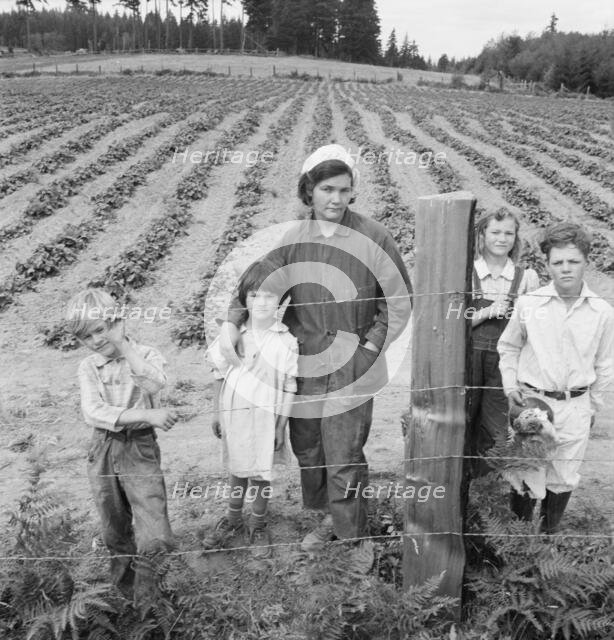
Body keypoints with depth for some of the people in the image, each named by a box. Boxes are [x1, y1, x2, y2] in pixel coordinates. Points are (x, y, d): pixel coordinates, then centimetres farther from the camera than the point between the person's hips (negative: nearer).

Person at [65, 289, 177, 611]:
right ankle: (124, 586, 39)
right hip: (103, 449, 3)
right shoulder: (88, 367, 1)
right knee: (116, 532, 18)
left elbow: (155, 384, -27)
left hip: (140, 447, -3)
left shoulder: (146, 354, -4)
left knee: (153, 536, -13)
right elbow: (93, 413, -14)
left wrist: (123, 344, -21)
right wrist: (146, 415, -25)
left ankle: (143, 573, 14)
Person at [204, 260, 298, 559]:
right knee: (237, 469, 16)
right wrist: (216, 412, 6)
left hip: (265, 414, -2)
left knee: (260, 472, 8)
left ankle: (258, 527, 29)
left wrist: (281, 425, -6)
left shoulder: (286, 341, -9)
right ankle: (233, 520, 37)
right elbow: (220, 376, 4)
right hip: (233, 411, 2)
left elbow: (288, 388, -6)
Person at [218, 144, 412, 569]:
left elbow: (399, 303, -4)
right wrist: (232, 322, -6)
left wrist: (368, 349, -8)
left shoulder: (373, 238, -10)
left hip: (350, 368, -4)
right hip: (302, 364, 4)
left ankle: (355, 533, 25)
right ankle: (330, 518, 41)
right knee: (306, 450, 16)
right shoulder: (293, 237, -1)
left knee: (343, 458, -1)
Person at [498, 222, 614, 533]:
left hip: (575, 407, 1)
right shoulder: (528, 304, -7)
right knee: (527, 475, 6)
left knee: (563, 478, 13)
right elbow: (508, 347, 8)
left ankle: (549, 533, 36)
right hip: (532, 401, -1)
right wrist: (510, 385, 0)